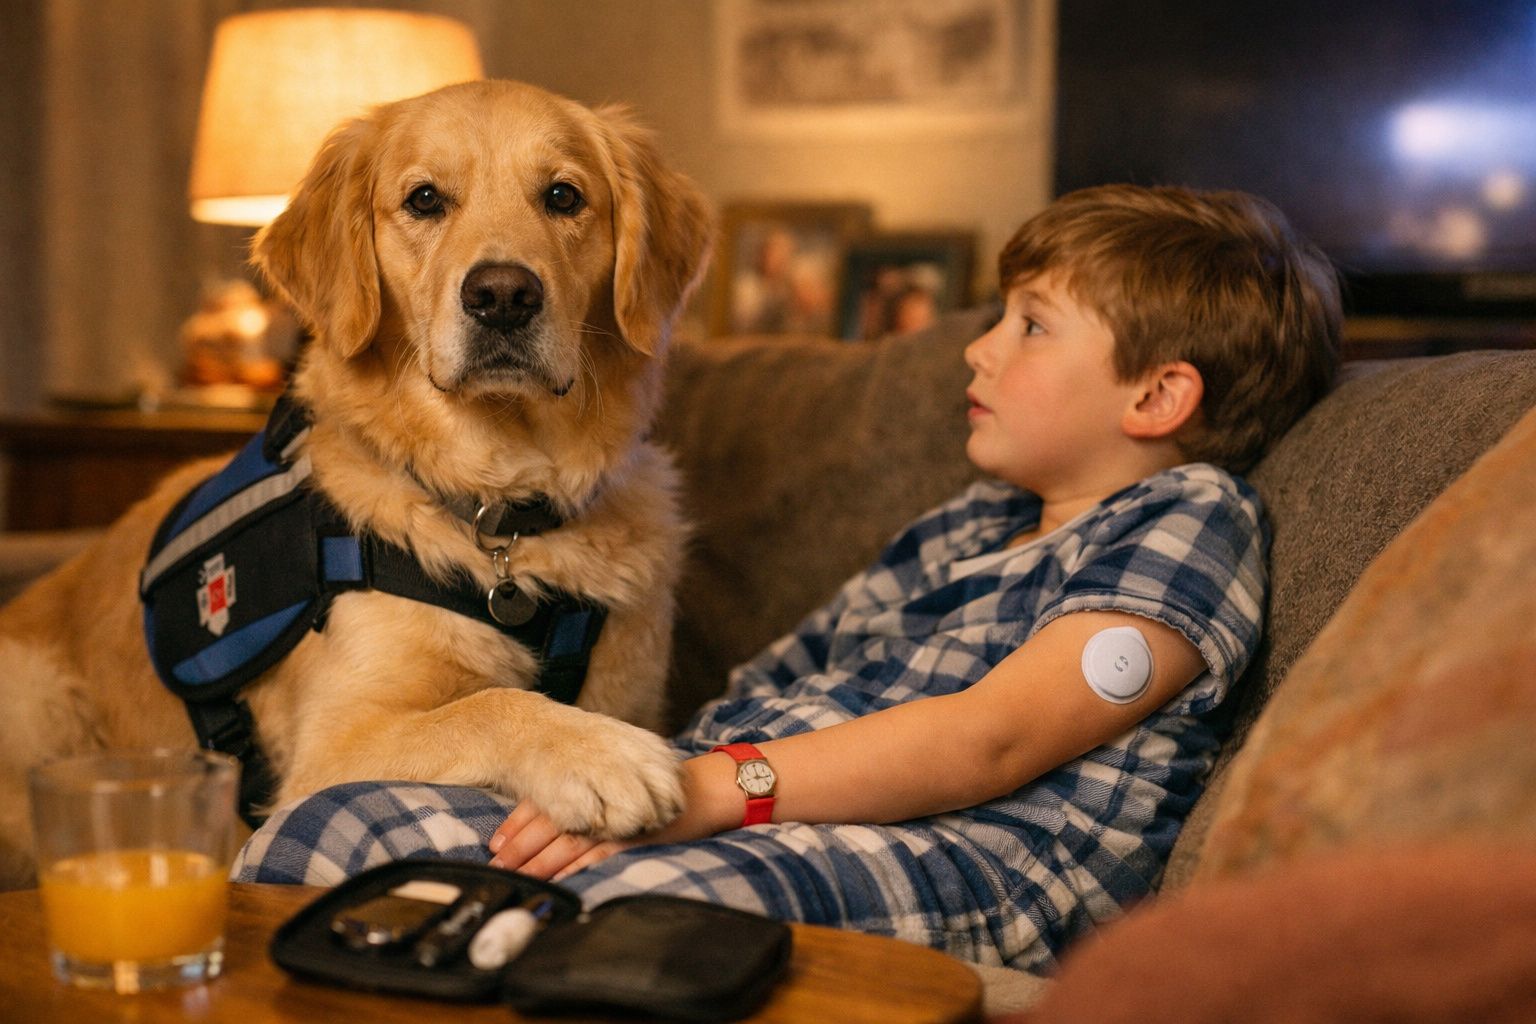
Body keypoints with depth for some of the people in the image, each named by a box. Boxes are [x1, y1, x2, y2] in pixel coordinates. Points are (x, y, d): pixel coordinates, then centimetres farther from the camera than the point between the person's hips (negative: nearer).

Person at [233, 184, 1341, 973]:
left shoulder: (1192, 511, 5)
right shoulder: (960, 530, 31)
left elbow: (994, 738, -10)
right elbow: (771, 694, 23)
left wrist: (708, 786, -19)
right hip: (736, 824, 8)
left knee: (636, 904, -41)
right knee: (337, 826, -8)